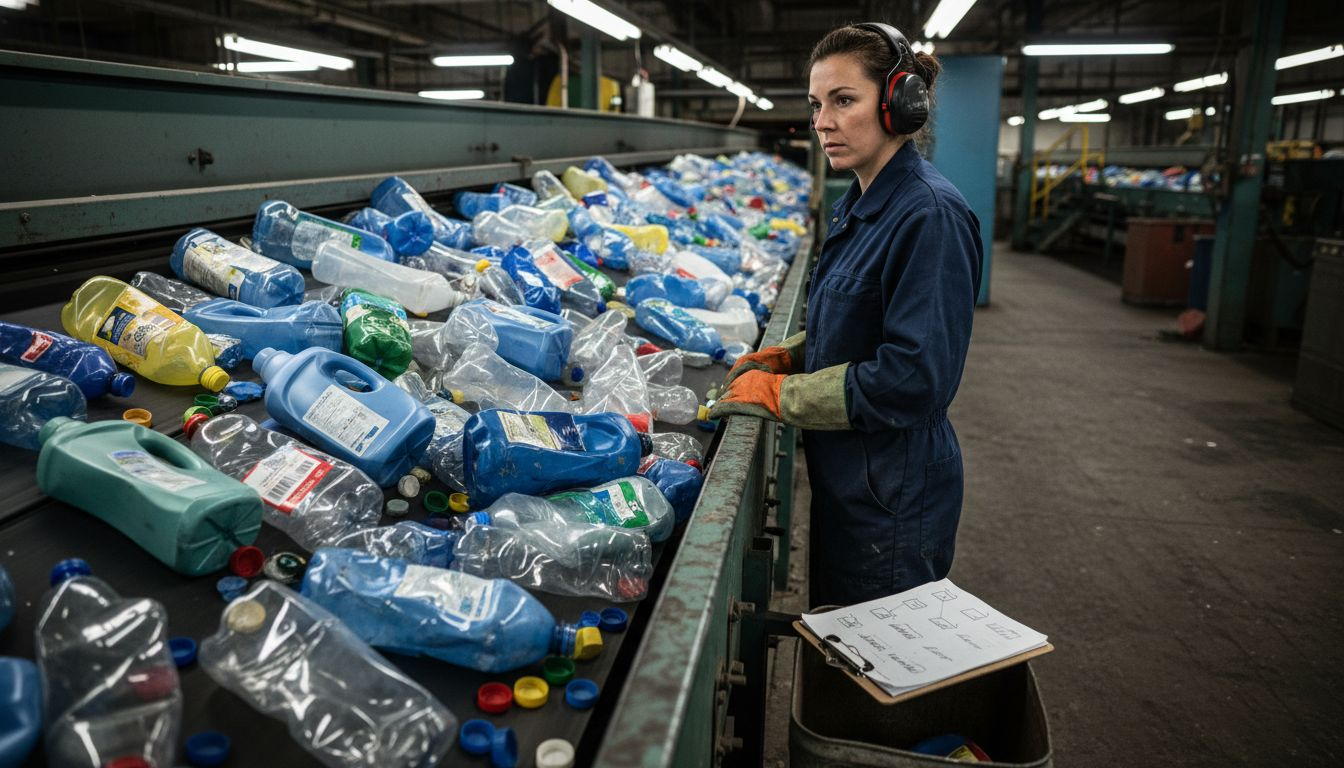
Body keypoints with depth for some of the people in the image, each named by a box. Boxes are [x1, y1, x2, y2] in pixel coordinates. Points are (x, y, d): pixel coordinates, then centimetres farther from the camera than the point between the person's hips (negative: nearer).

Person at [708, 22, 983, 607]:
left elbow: (912, 379, -27)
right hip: (843, 476, 9)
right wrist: (782, 356, 3)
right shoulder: (860, 205, 8)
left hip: (893, 493, -9)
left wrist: (778, 394, -19)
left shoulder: (930, 214, -22)